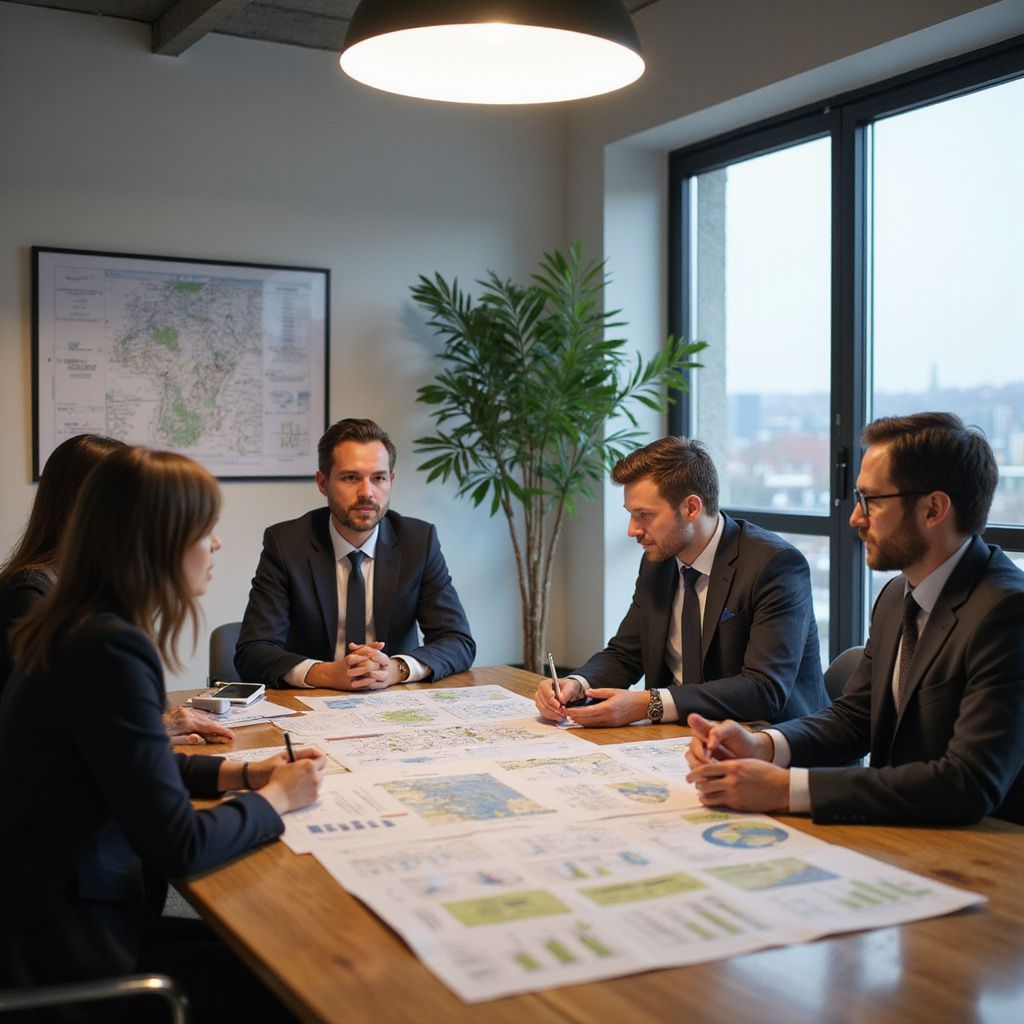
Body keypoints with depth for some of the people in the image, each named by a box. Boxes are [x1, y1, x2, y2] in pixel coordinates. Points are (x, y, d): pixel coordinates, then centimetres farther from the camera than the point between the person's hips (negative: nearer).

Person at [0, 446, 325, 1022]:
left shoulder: (82, 629, 4)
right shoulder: (111, 650, -26)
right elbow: (181, 846, -25)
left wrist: (242, 773, 7)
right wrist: (277, 797, -8)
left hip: (63, 917, 9)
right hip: (75, 957, -9)